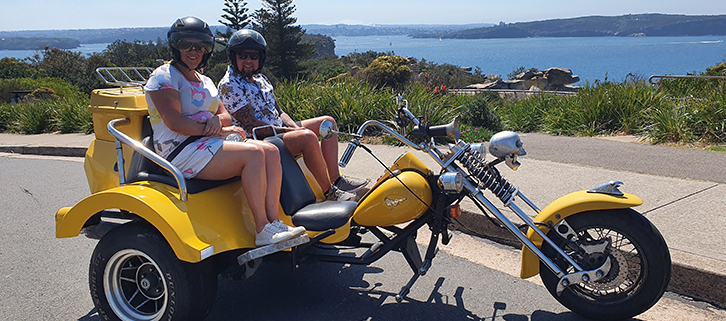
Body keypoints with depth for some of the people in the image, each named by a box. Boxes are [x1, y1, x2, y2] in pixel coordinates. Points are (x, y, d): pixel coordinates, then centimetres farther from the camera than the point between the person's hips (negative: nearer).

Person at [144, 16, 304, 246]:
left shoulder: (205, 81, 23)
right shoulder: (164, 77, -3)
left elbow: (226, 116, 17)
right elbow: (175, 123, -16)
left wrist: (218, 120, -8)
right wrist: (217, 130, -15)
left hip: (207, 145, 8)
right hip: (182, 152, -8)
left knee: (271, 152, -12)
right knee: (253, 153, -27)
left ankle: (273, 222, -20)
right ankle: (262, 231, -25)